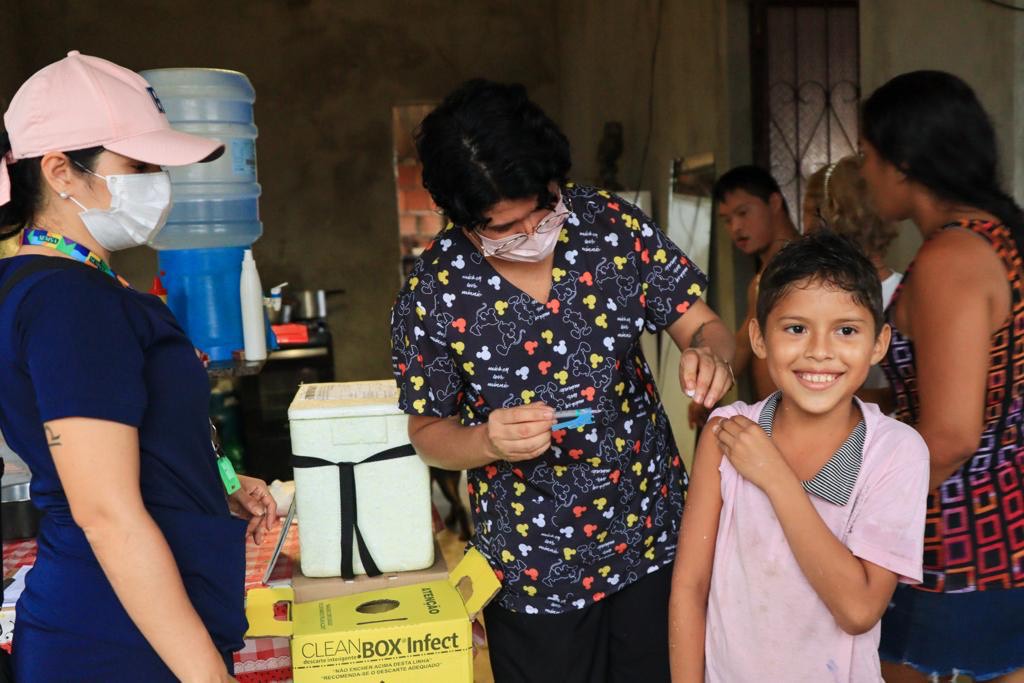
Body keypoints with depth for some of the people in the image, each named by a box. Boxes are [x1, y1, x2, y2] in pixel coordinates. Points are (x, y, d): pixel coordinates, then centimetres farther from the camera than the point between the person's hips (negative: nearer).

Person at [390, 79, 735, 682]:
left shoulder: (613, 224, -10)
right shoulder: (434, 293, -15)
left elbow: (699, 322, -3)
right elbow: (429, 433, -4)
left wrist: (710, 353, -26)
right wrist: (489, 441, -25)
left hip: (654, 535, 3)